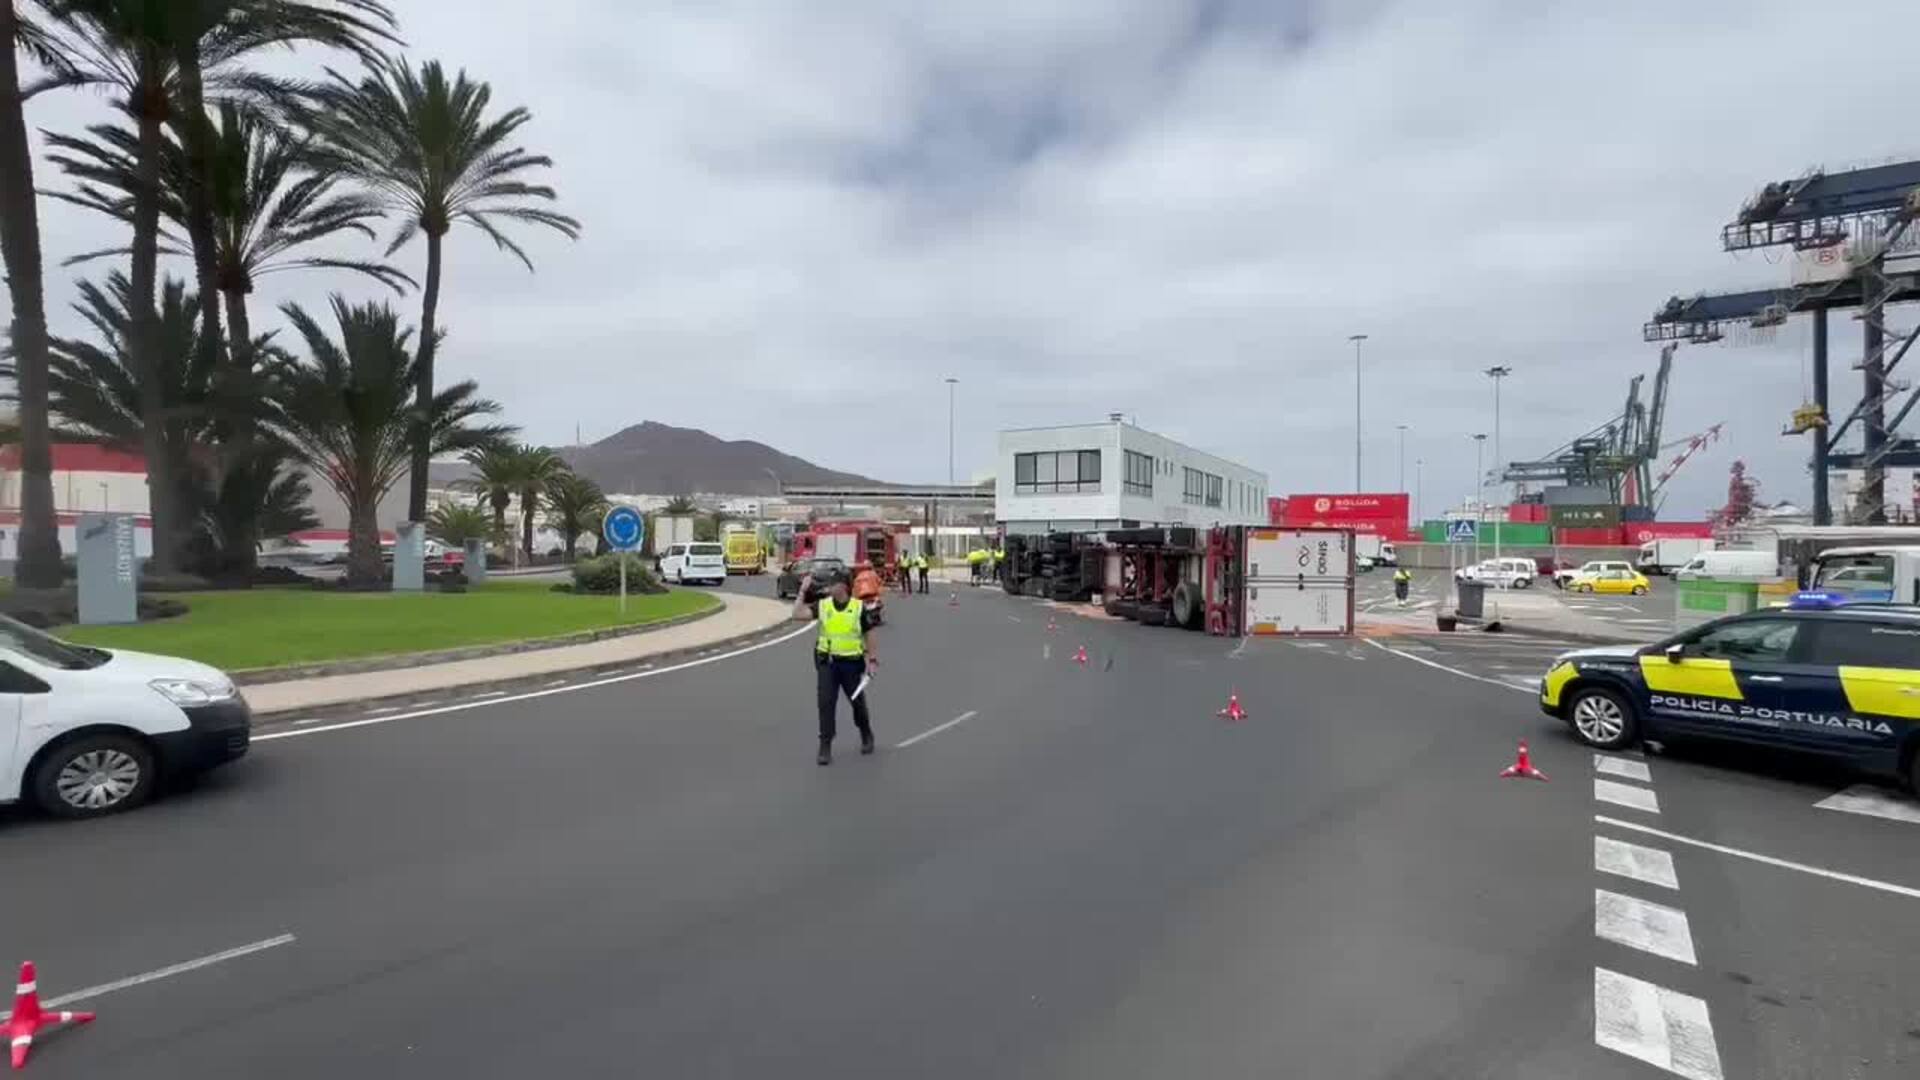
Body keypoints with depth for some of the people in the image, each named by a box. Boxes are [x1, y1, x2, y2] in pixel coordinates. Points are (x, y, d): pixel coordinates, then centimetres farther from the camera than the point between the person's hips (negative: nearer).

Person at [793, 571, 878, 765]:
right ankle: (825, 746, 4)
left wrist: (872, 660, -2)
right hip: (827, 663, 1)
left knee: (857, 702, 15)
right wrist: (803, 590, -16)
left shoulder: (859, 607, -7)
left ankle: (866, 735, 40)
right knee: (826, 704, -5)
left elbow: (869, 634, 0)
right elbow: (797, 615, -14)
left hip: (851, 663, -1)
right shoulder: (822, 605, -2)